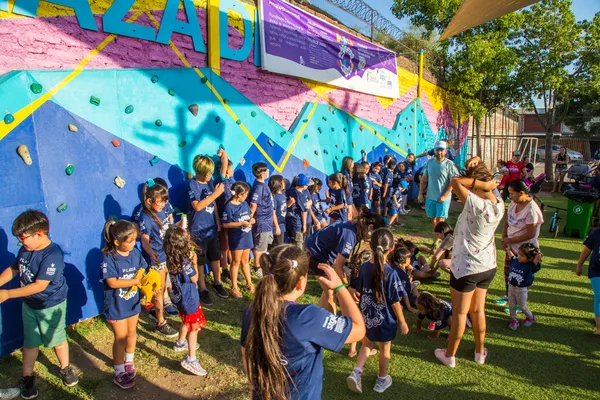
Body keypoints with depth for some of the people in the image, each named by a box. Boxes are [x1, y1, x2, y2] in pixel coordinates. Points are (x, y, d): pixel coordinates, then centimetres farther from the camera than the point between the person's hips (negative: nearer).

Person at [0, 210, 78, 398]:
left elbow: (39, 285, -31)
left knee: (57, 339, 15)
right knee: (30, 342, 18)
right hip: (29, 304, 6)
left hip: (51, 306, -6)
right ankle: (27, 377, 36)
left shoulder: (52, 255, -31)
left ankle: (65, 369, 37)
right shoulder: (25, 249, -8)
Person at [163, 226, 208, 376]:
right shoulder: (184, 262, -30)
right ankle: (191, 359, 6)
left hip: (180, 296, 9)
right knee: (194, 327, 1)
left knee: (186, 322, 30)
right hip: (188, 298, -9)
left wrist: (190, 260, -5)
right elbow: (194, 278, -18)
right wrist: (194, 263, -9)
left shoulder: (172, 259, -6)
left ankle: (181, 343, 50)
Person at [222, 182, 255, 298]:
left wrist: (252, 220, -4)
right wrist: (241, 223, -23)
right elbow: (225, 224, -18)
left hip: (246, 236, 6)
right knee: (236, 262, 5)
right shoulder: (229, 206, -16)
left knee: (245, 261, 18)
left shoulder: (245, 204, 5)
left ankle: (249, 283, 30)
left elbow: (249, 215, 19)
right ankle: (234, 287, 17)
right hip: (236, 237, -6)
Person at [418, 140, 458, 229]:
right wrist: (421, 194, 5)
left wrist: (444, 196, -16)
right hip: (430, 197, 5)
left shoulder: (449, 164, -10)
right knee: (433, 219, 14)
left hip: (443, 198, -5)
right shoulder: (429, 162, 4)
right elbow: (424, 179, 10)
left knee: (440, 221, -6)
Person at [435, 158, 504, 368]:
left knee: (460, 314, 9)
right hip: (488, 266, 7)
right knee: (478, 311, 23)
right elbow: (485, 178, 6)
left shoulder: (476, 205, -26)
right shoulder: (498, 204, -3)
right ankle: (480, 352, 38)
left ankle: (450, 355, 26)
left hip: (466, 268, -7)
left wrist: (484, 184, -23)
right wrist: (477, 163, -11)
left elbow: (455, 181, -26)